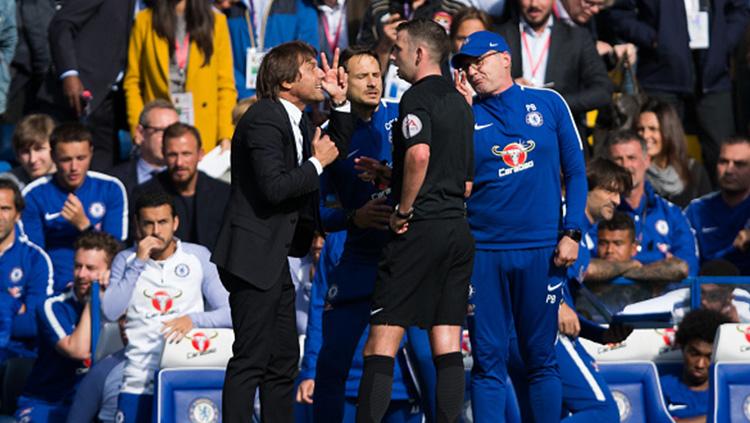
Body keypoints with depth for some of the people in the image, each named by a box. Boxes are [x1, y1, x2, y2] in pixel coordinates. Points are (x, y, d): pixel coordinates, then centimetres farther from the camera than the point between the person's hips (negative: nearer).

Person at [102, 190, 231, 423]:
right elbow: (110, 313, -7)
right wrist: (139, 263, -8)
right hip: (140, 378, 1)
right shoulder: (126, 260, 6)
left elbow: (228, 312, 0)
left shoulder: (200, 256, 4)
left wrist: (193, 319, -18)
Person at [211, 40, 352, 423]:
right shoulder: (263, 120, -16)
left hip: (275, 259, 10)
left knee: (284, 359, 14)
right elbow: (274, 187, -26)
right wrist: (317, 164, -13)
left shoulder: (296, 121, 13)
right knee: (251, 359, -11)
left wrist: (340, 104, 15)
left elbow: (336, 150, 28)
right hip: (253, 257, -10)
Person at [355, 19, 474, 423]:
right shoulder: (460, 104, 18)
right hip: (458, 230, 8)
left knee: (382, 341, -7)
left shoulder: (417, 97, -7)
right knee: (448, 345, 5)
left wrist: (403, 212, -15)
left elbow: (419, 153, -27)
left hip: (420, 229, -8)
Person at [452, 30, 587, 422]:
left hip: (541, 250, -1)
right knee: (488, 360, 1)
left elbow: (575, 171, 7)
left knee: (541, 359, 4)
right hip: (484, 253, 1)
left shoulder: (548, 103, 6)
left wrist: (571, 234, -2)